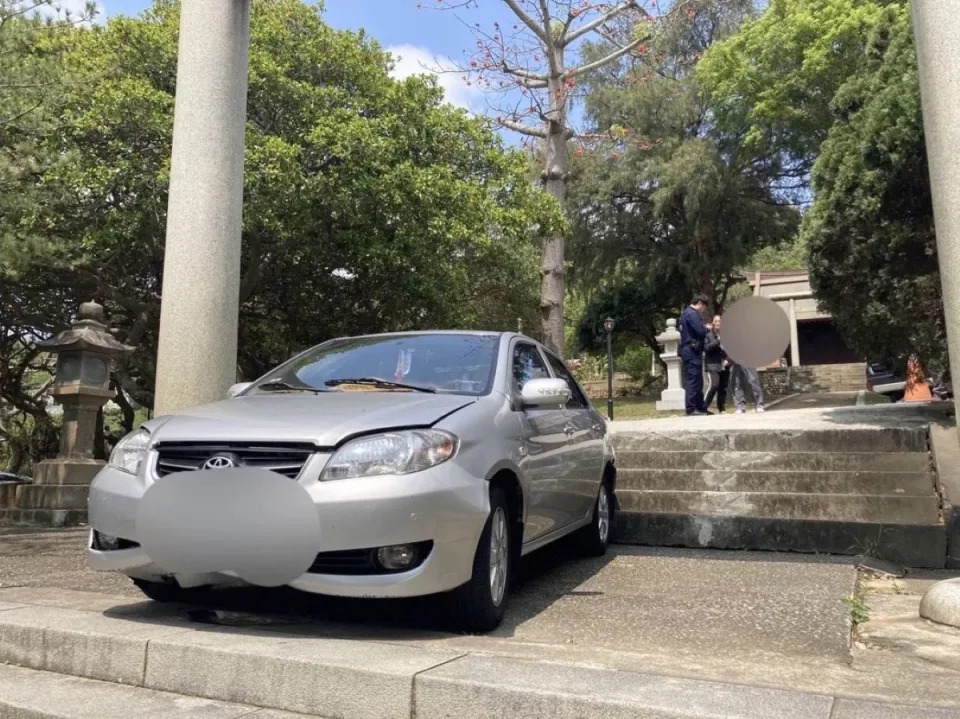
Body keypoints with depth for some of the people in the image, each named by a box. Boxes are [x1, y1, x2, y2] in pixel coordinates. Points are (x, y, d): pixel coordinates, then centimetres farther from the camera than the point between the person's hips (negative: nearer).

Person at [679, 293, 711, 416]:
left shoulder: (687, 313, 20)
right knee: (693, 380, -9)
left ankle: (700, 407, 18)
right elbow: (700, 331, -20)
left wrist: (704, 327, 8)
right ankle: (691, 408, -9)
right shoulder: (692, 313, -12)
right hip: (692, 351, -11)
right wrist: (707, 328, 0)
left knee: (697, 381, 13)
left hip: (689, 350, 11)